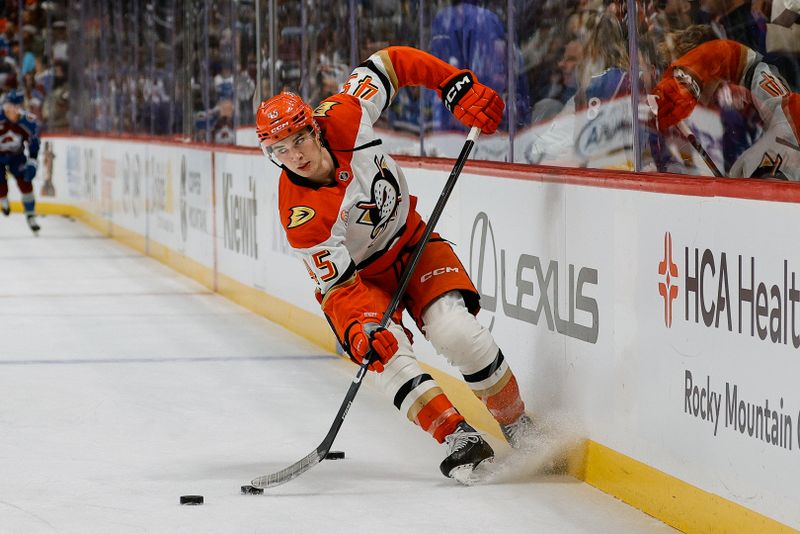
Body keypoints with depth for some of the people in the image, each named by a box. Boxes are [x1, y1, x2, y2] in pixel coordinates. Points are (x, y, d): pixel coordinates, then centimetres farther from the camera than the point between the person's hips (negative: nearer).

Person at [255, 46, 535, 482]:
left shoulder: (343, 118, -23)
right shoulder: (299, 213, -30)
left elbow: (391, 64, -8)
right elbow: (338, 281, -27)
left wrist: (460, 88, -14)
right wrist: (358, 330, -45)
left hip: (411, 242, 2)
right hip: (356, 275, -2)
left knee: (456, 331, -19)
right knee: (386, 353, -29)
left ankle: (519, 427, 0)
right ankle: (459, 439, -26)